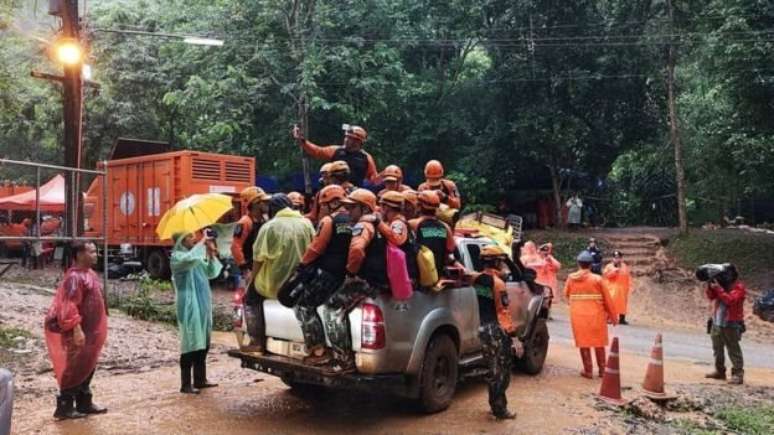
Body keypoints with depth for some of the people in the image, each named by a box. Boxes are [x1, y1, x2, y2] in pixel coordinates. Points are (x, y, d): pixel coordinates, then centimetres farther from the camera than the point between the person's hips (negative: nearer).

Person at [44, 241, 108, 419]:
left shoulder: (89, 273, 10)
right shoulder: (75, 277, -21)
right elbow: (69, 306, -26)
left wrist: (98, 329, 22)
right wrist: (77, 329, -31)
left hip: (88, 330, 10)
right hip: (74, 332, -10)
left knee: (86, 367, 16)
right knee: (73, 369, -2)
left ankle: (84, 403, 26)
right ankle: (64, 407, 9)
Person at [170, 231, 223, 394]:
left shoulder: (197, 258, 17)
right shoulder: (177, 257, -9)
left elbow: (212, 273, 14)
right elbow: (191, 258, -31)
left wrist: (211, 254, 2)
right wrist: (203, 241, -20)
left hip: (202, 305, 8)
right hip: (189, 306, -8)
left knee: (203, 343, 11)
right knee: (190, 344, -7)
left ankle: (200, 380, 21)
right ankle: (186, 385, -1)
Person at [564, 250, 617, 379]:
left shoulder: (571, 278, -1)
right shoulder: (597, 279, -7)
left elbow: (566, 294, 10)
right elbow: (607, 299, -1)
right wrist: (613, 315, 10)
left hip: (578, 315, 1)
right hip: (596, 315, 0)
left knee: (583, 342, 10)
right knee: (599, 342, 14)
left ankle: (588, 370, 13)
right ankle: (602, 369, 21)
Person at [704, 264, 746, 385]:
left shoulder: (739, 287, -11)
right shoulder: (721, 283, 8)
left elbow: (730, 300, -24)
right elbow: (711, 297, 9)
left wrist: (718, 288, -26)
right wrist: (710, 286, -7)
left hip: (731, 325, -7)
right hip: (717, 323, 7)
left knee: (734, 350, -5)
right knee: (717, 349, 14)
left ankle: (738, 375, -3)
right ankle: (719, 371, 23)